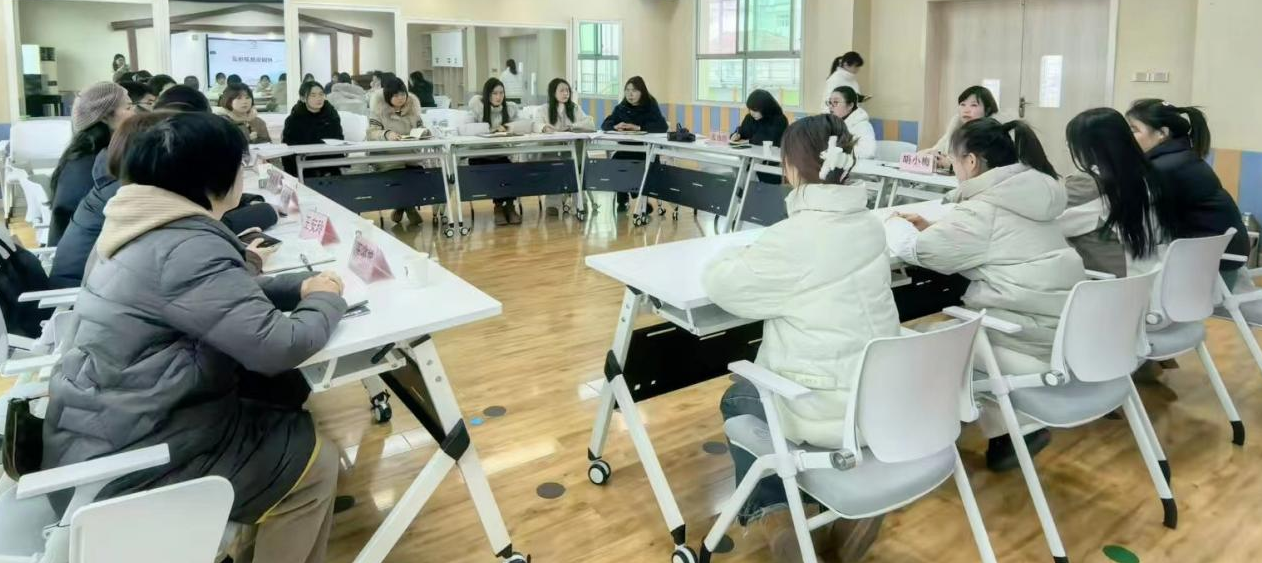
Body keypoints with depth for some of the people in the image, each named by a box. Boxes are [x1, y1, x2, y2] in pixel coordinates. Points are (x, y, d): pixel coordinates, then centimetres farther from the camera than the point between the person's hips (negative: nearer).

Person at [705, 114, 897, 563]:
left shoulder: (793, 238, -21)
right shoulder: (869, 225, 1)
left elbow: (718, 283, -11)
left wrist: (741, 256, 7)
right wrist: (762, 257, 13)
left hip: (828, 412, -5)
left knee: (737, 400, 24)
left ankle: (772, 516, 16)